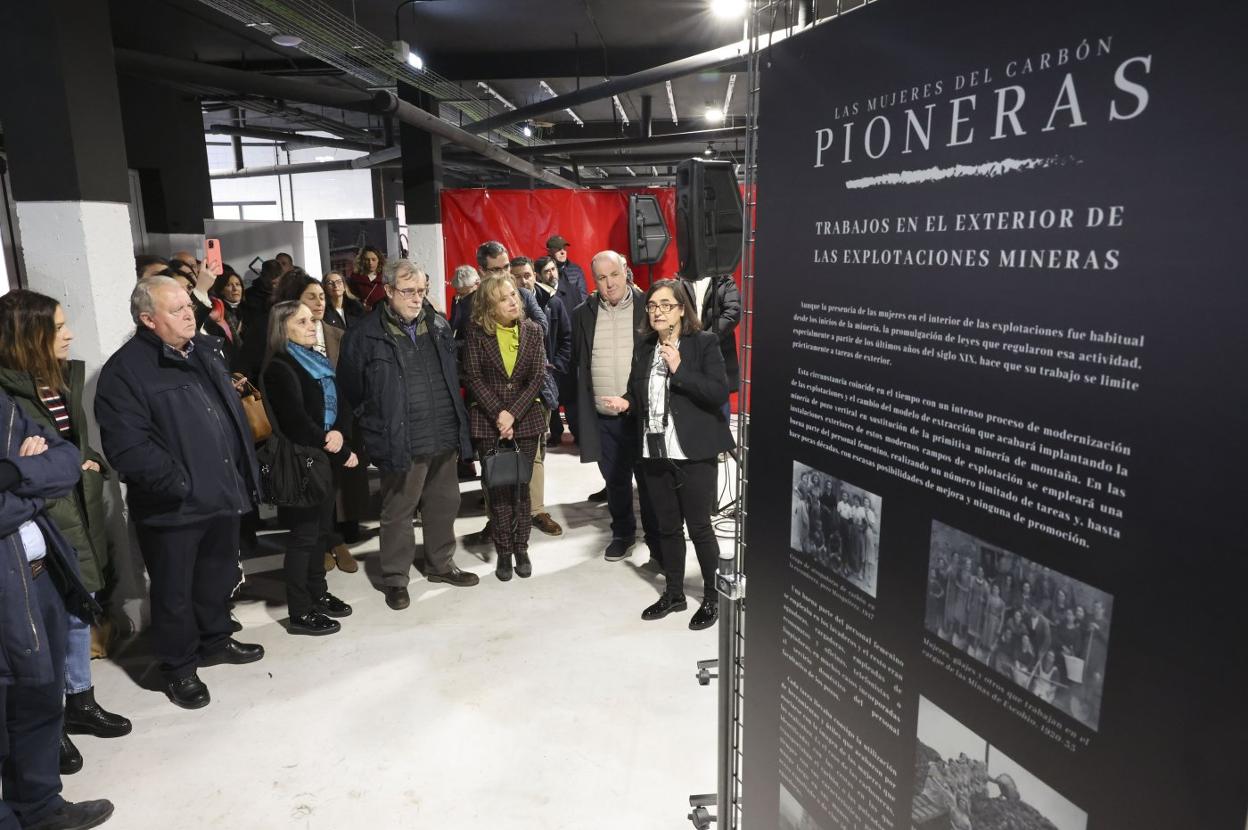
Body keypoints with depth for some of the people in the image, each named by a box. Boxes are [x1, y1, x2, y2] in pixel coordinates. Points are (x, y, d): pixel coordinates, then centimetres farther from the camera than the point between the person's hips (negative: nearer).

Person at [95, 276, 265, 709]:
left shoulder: (204, 350, 9)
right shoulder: (126, 369, -16)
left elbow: (233, 411, 18)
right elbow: (128, 445, -23)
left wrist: (245, 472, 13)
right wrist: (177, 483, -24)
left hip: (222, 493, 7)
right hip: (173, 506, -7)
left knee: (219, 576, 23)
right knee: (175, 592, 10)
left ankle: (215, 638, 44)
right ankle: (179, 668, 28)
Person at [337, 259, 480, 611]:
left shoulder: (438, 325, 8)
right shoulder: (366, 334, -9)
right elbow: (350, 387, -2)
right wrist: (375, 426, 4)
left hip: (444, 438, 5)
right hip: (401, 444, -5)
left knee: (444, 504, 17)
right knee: (397, 512, 7)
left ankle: (441, 564, 36)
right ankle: (395, 578, 23)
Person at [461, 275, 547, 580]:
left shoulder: (532, 330, 3)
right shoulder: (476, 333, -3)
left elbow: (538, 377, -3)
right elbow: (473, 378, -7)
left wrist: (514, 414, -13)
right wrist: (498, 413, -16)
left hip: (526, 419, 1)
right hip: (488, 421, -1)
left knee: (521, 486, 6)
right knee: (497, 487, 3)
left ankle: (521, 549, 18)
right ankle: (503, 552, 14)